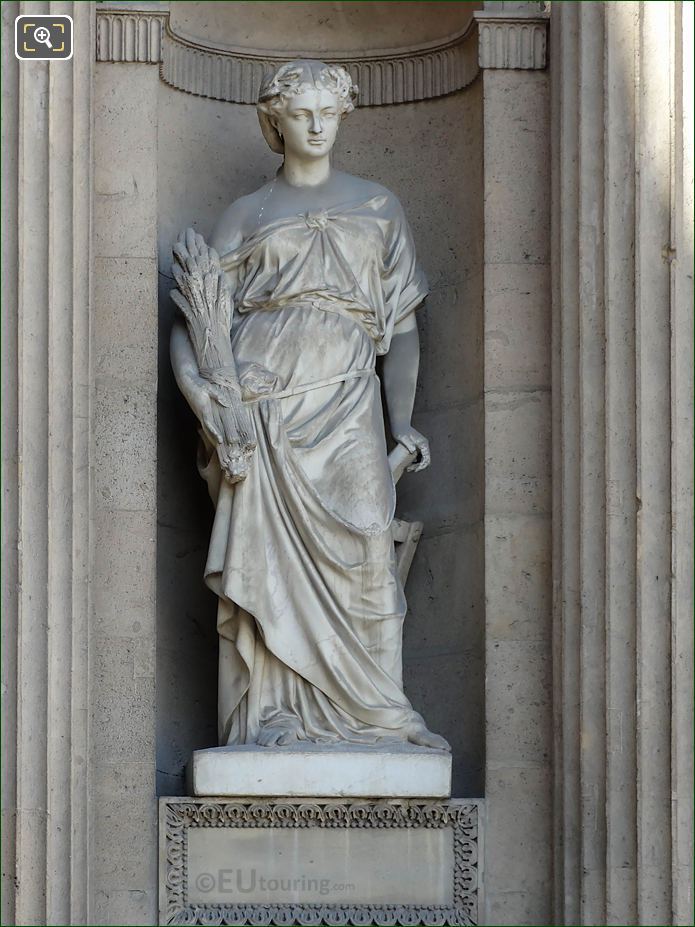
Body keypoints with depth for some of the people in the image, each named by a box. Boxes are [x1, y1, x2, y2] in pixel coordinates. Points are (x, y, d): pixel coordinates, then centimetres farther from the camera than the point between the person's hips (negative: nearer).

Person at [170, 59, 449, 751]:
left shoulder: (377, 207, 18)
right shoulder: (246, 216, 14)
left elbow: (402, 320, 16)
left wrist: (402, 421, 7)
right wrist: (195, 384, -9)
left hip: (344, 404, 0)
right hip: (262, 401, 0)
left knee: (359, 554, -11)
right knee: (267, 552, -7)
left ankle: (372, 711, -7)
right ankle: (269, 714, -5)